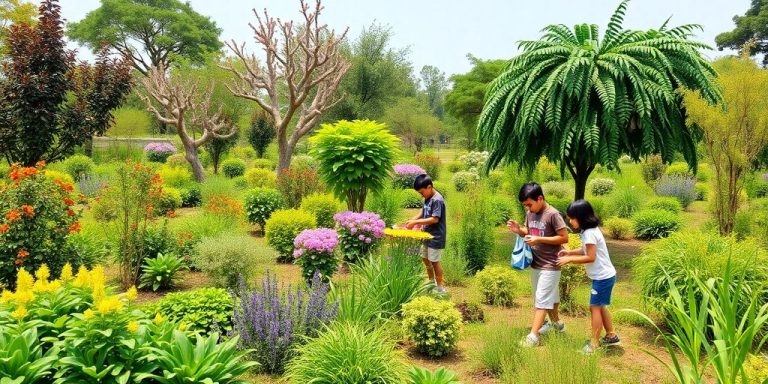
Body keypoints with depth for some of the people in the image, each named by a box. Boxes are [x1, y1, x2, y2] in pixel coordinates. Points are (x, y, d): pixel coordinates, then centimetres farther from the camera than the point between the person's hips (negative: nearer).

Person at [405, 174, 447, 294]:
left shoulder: (437, 200, -22)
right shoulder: (428, 198, 6)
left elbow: (435, 219, -25)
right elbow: (423, 212, 13)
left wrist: (416, 222, -23)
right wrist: (412, 220, -3)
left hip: (435, 236, -9)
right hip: (428, 234, 9)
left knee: (434, 261, -1)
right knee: (425, 257, 18)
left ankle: (440, 287, 11)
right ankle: (432, 282, 35)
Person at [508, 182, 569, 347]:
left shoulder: (553, 214, -19)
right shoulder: (530, 213, 3)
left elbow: (564, 237, -17)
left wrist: (539, 239, -23)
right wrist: (518, 230, -7)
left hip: (550, 265, -7)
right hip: (535, 263, 7)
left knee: (541, 299, -7)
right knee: (549, 297, 21)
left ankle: (533, 336, -7)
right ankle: (556, 323, 40)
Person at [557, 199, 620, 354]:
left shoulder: (589, 233, -24)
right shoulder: (590, 230, 7)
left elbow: (590, 257, -24)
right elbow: (586, 250, 14)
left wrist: (569, 259, -19)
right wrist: (569, 252, 1)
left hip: (603, 277, -10)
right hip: (604, 276, 10)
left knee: (595, 308, -1)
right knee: (599, 306, 20)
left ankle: (594, 344, 7)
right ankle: (611, 336, 33)